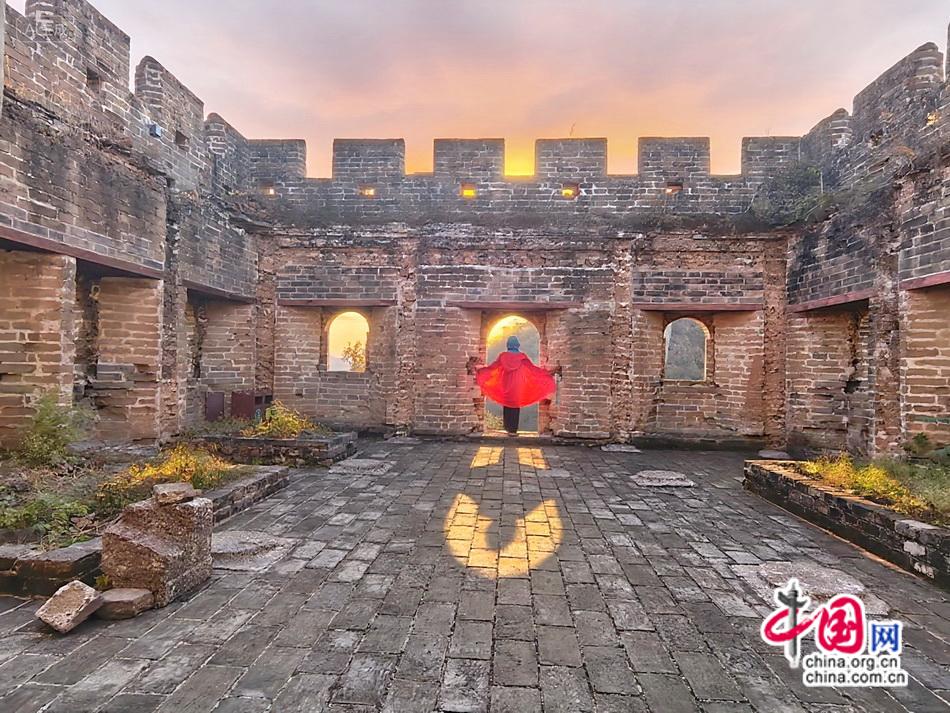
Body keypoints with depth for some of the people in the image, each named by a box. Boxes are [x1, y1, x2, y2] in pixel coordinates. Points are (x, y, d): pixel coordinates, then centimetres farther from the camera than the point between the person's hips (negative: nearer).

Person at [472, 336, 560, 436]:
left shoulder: (503, 355, -4)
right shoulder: (522, 356, -6)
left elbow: (492, 367, -3)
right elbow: (533, 368, -9)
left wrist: (479, 371, 8)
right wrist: (550, 372, -6)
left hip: (506, 385, 1)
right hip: (517, 385, -1)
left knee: (507, 406, 12)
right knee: (515, 406, 4)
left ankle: (508, 428, 16)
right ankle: (513, 430, 2)